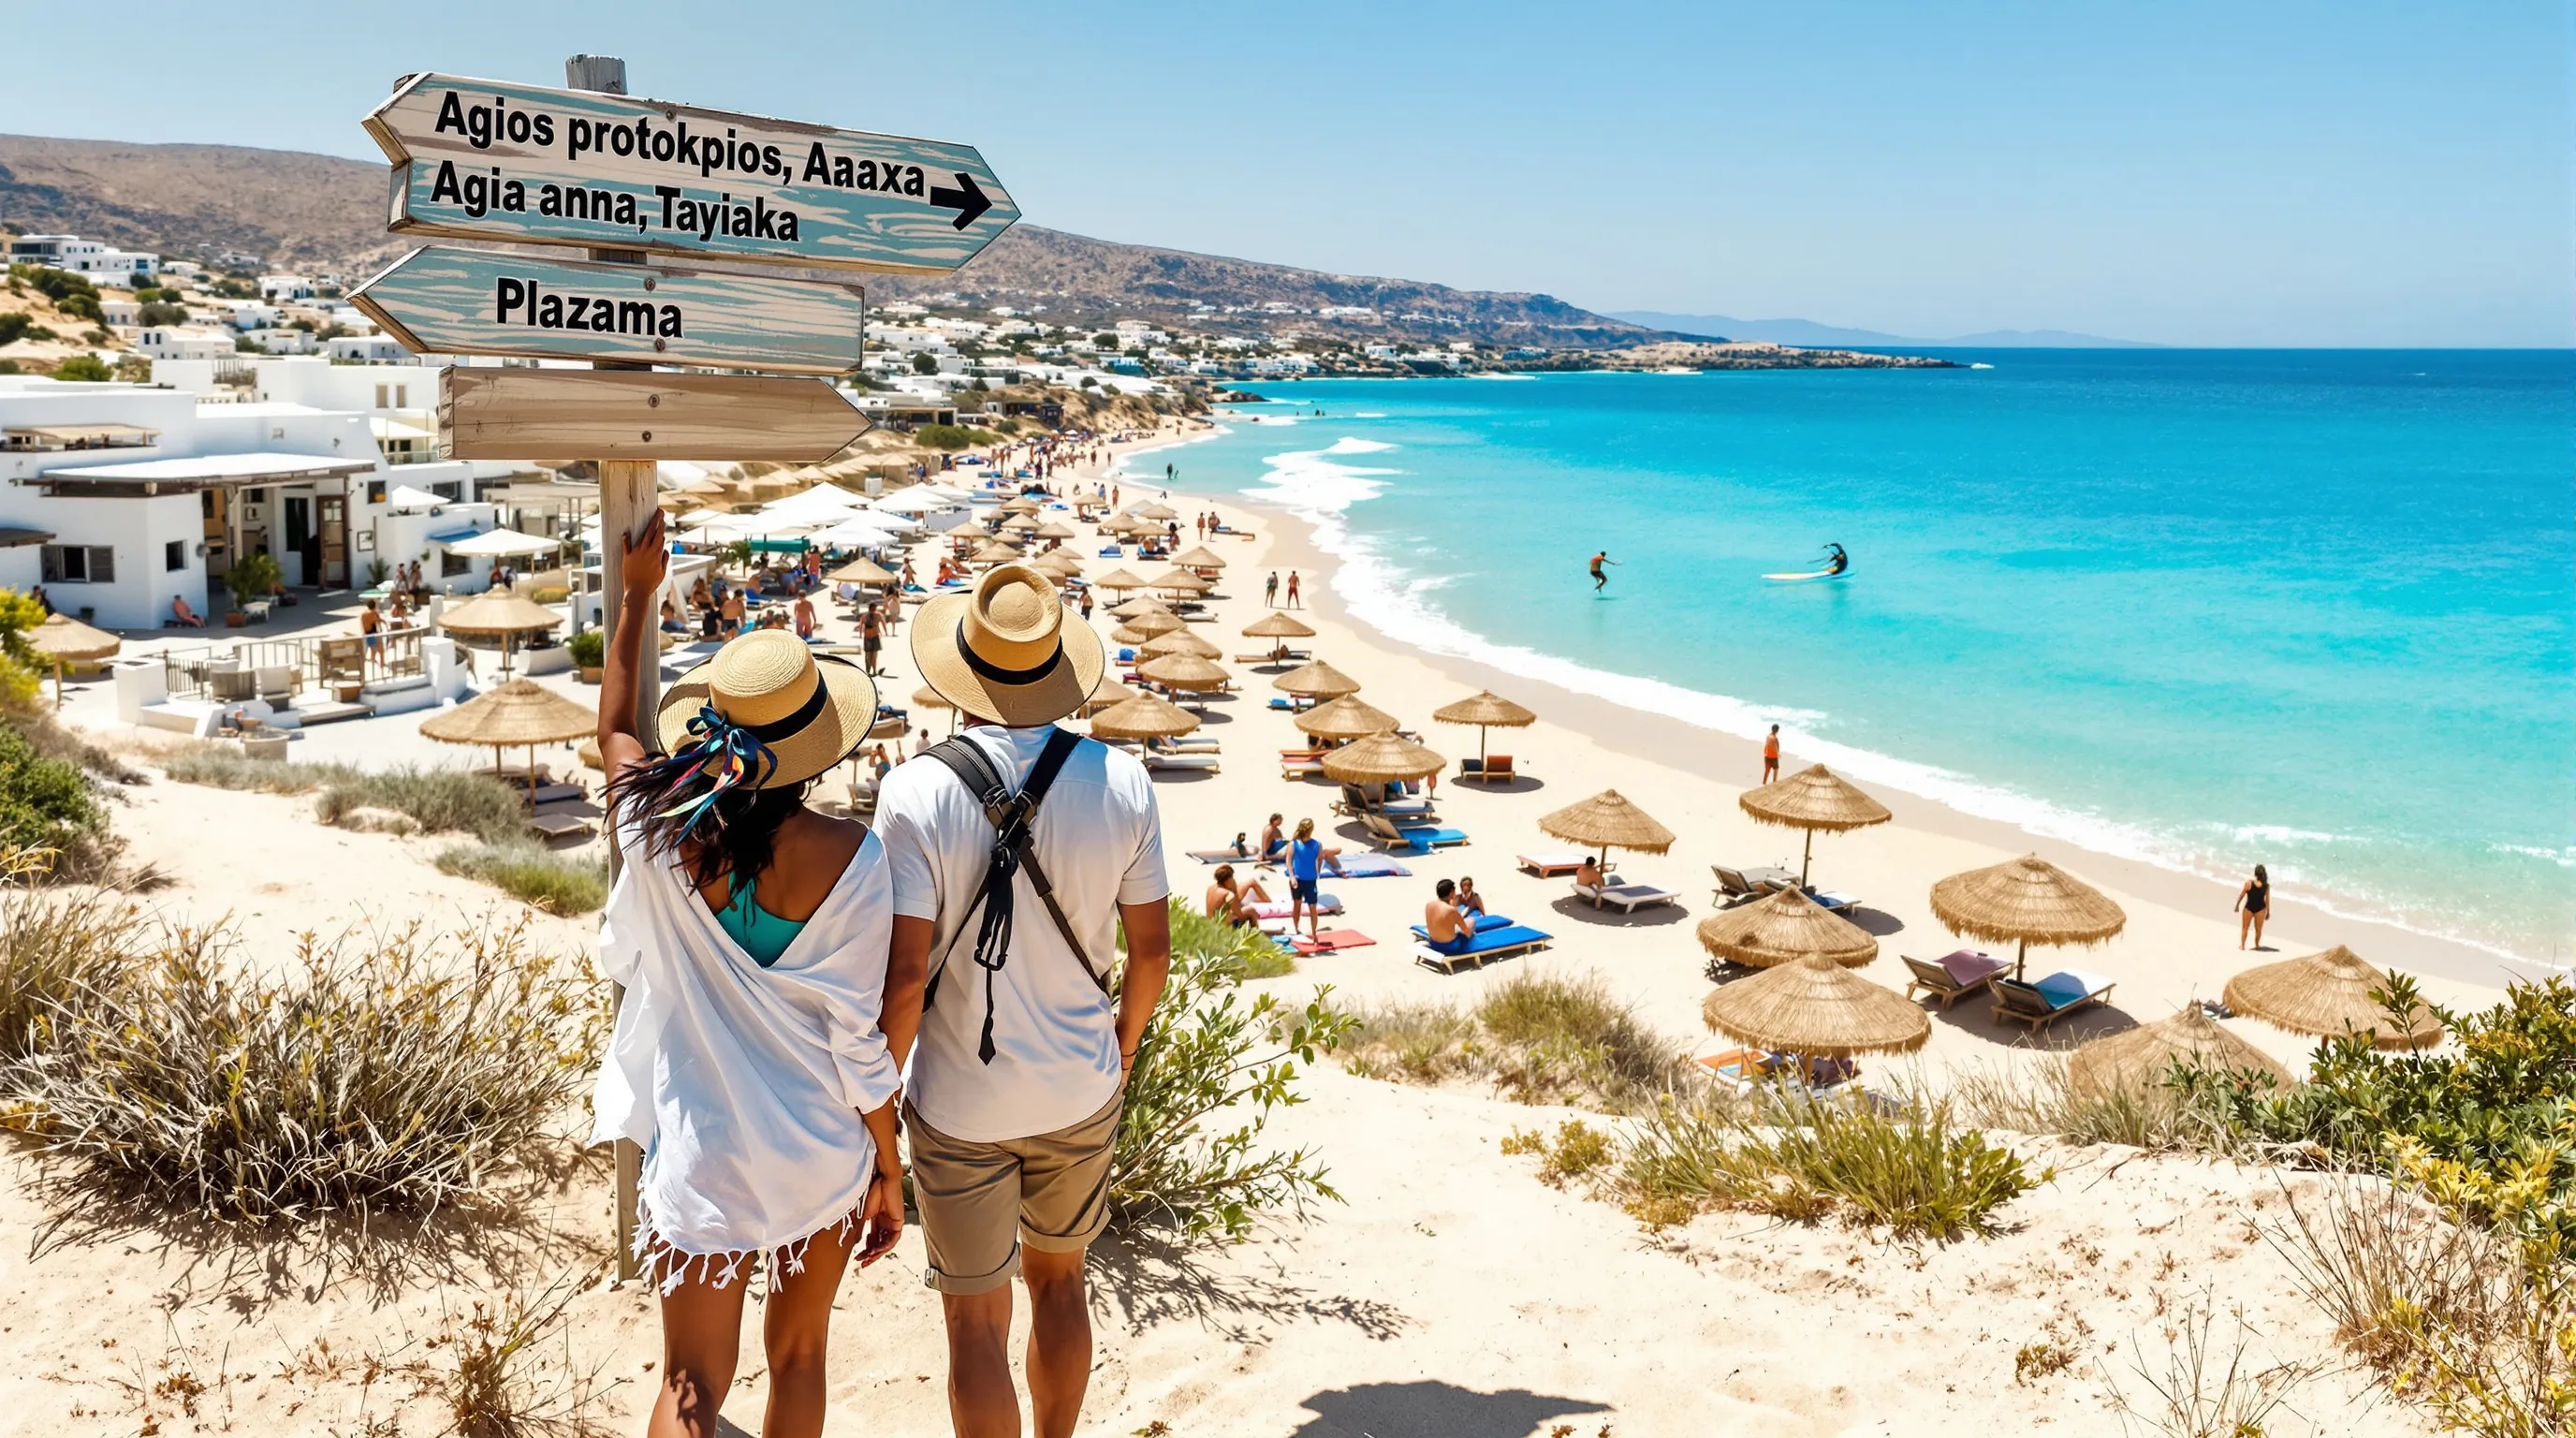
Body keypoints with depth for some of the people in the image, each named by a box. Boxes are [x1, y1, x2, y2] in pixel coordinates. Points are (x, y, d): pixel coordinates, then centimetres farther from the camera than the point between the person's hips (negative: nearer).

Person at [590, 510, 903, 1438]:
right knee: (799, 1357, 21)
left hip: (701, 1155, 1)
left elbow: (614, 731, 11)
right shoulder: (850, 858, -19)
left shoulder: (662, 832, -13)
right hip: (826, 1154, 0)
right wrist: (889, 1166, 1)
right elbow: (860, 1039, -13)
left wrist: (638, 595, 19)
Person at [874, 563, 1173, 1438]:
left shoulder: (919, 792, -19)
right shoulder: (1120, 782, -10)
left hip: (961, 1106, -3)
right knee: (1058, 1280, 24)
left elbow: (905, 973, -19)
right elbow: (1151, 948, -2)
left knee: (976, 1319, 12)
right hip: (1083, 1090, 4)